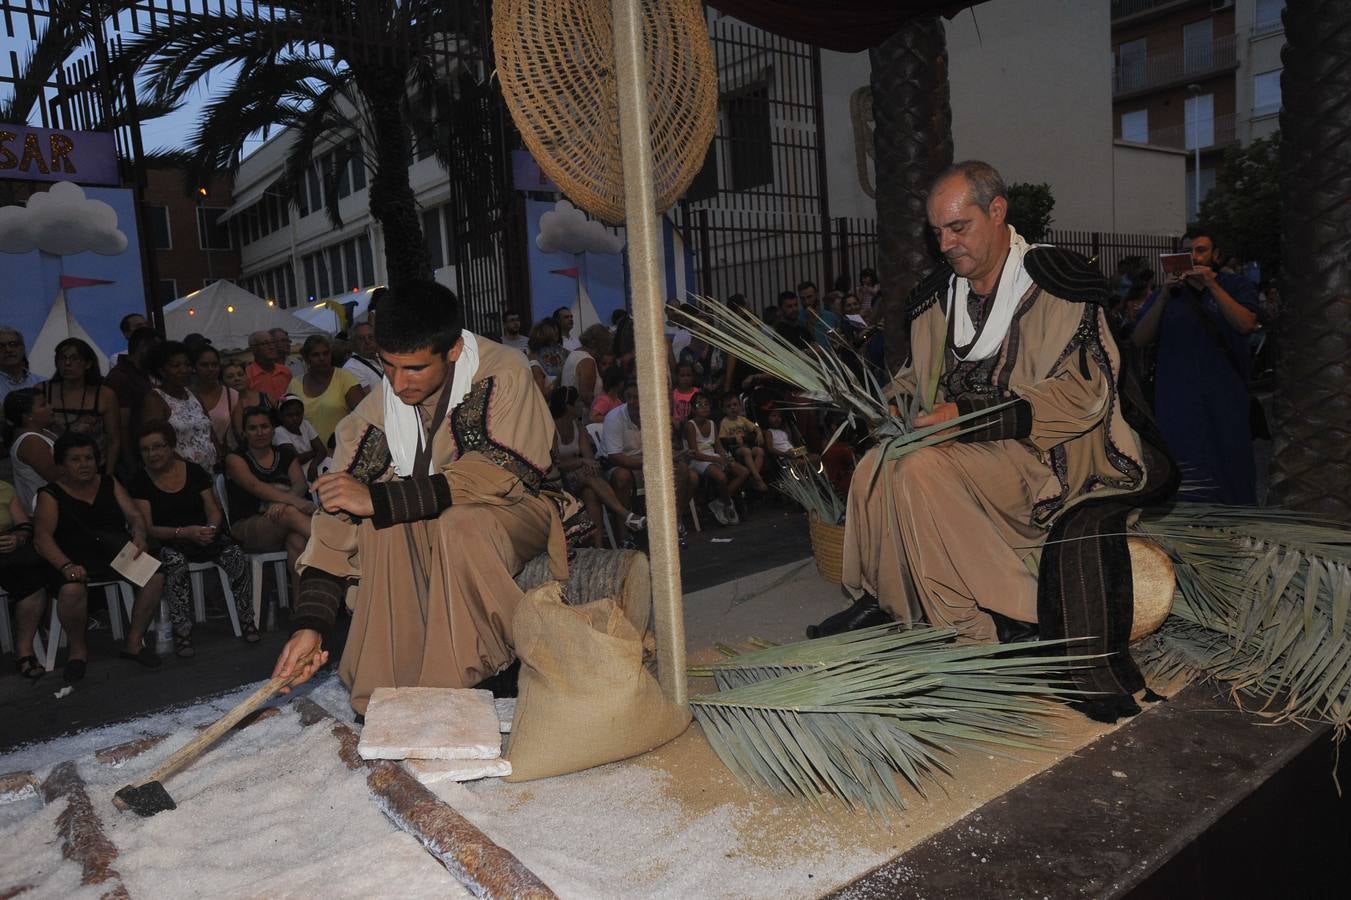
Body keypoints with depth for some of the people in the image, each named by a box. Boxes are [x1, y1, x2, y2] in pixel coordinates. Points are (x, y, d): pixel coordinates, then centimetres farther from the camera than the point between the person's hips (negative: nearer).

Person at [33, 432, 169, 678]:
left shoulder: (109, 483, 17)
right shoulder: (51, 494, 5)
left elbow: (134, 515, 8)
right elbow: (42, 537, -9)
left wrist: (139, 536, -17)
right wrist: (66, 566, -28)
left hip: (117, 555, 3)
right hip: (75, 561, -3)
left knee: (155, 575, -23)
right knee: (72, 589, -35)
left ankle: (134, 642, -7)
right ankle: (78, 649, -7)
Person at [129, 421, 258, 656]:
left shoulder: (194, 471, 8)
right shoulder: (140, 482, 2)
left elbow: (214, 511, 7)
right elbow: (148, 528, -6)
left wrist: (211, 528, -18)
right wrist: (185, 532, -23)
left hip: (204, 535, 2)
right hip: (168, 543, -2)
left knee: (237, 557, -26)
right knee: (175, 563, -37)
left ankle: (247, 621, -12)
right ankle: (181, 632, -30)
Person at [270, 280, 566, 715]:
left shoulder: (502, 373, -21)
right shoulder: (376, 413, -11)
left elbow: (501, 473, -30)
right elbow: (337, 521, -12)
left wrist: (378, 499, -30)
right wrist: (309, 625, -21)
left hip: (510, 516, -3)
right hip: (429, 533, 4)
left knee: (462, 522, -34)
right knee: (382, 522, -26)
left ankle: (448, 695, -20)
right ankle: (388, 691, -15)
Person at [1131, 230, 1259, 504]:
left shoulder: (1236, 286, 9)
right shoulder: (1170, 292, 12)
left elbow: (1247, 325, -11)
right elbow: (1139, 340, 1)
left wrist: (1212, 286, -15)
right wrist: (1163, 298, -10)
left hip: (1225, 399, 0)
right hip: (1178, 399, 1)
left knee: (1230, 469, 4)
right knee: (1185, 479, 0)